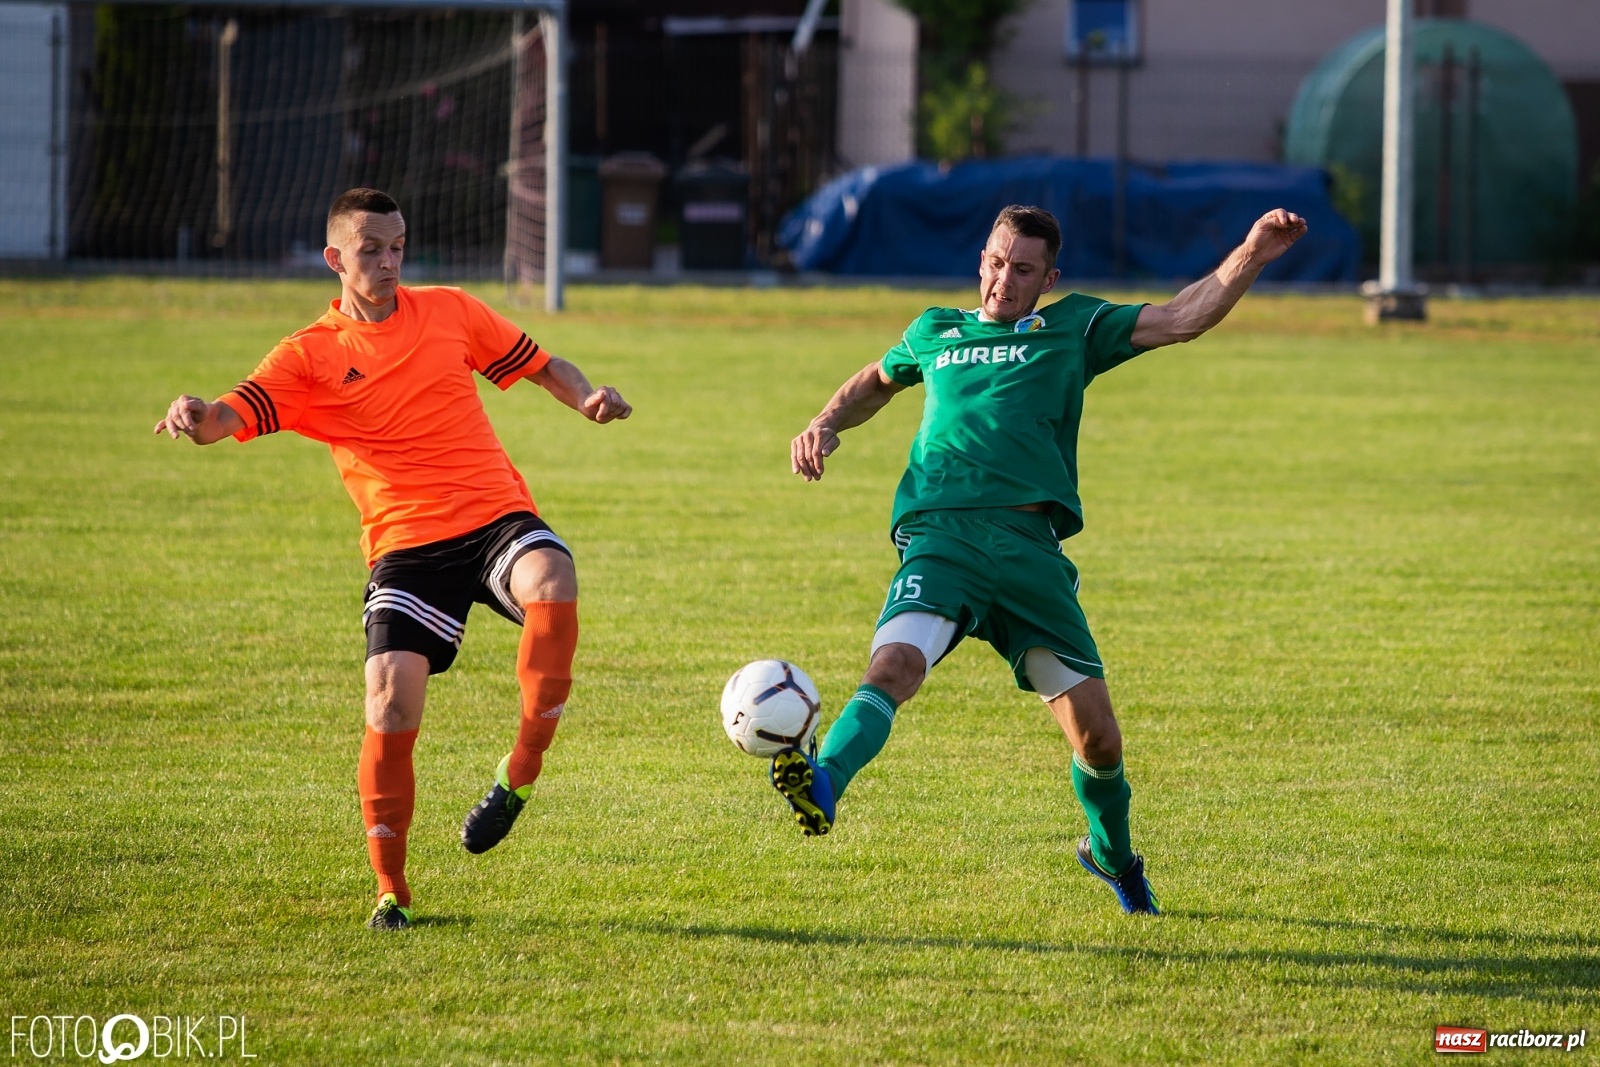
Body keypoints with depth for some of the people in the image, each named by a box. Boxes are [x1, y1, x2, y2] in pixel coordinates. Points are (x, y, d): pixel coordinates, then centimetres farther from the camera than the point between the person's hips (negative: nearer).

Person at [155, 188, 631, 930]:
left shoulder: (449, 312, 12)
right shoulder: (309, 356, 4)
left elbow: (538, 364, 22)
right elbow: (234, 415, -11)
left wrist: (587, 397, 1)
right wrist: (197, 418, -35)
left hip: (496, 516, 1)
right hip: (405, 546, -1)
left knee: (551, 581, -34)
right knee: (391, 707, -15)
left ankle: (521, 772, -18)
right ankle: (390, 892, 3)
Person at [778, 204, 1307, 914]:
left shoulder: (1072, 329, 18)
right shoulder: (935, 332, 24)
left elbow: (1181, 320, 10)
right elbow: (879, 380, 44)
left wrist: (1250, 257, -2)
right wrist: (826, 426, 27)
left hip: (1030, 544, 0)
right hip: (940, 534, 0)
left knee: (1096, 735, 1)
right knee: (894, 666, -31)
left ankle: (1112, 854, 27)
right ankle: (823, 784, -49)